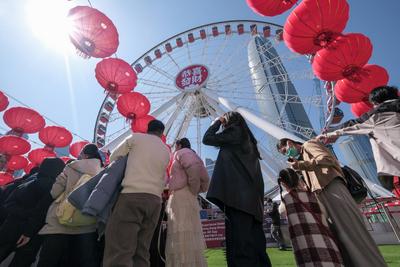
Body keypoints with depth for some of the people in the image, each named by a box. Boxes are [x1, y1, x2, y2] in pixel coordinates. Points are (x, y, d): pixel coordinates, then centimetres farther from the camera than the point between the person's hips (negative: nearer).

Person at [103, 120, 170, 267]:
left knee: (119, 253, -6)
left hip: (132, 196, -5)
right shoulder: (166, 151, 18)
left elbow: (114, 157, 17)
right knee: (141, 253, 10)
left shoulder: (136, 137, 7)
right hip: (155, 200, 5)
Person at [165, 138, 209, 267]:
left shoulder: (182, 152, 3)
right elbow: (204, 178, 18)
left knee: (183, 240, -9)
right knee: (187, 240, 10)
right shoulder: (190, 154, 27)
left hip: (182, 198, -9)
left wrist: (192, 190, -11)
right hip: (181, 200, 9)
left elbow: (195, 167, -21)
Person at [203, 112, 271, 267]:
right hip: (252, 194, 9)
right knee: (253, 238, 10)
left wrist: (217, 122, 17)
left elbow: (207, 139, 3)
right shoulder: (248, 140, 26)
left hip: (237, 192, -9)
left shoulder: (233, 131, 2)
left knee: (239, 237, -10)